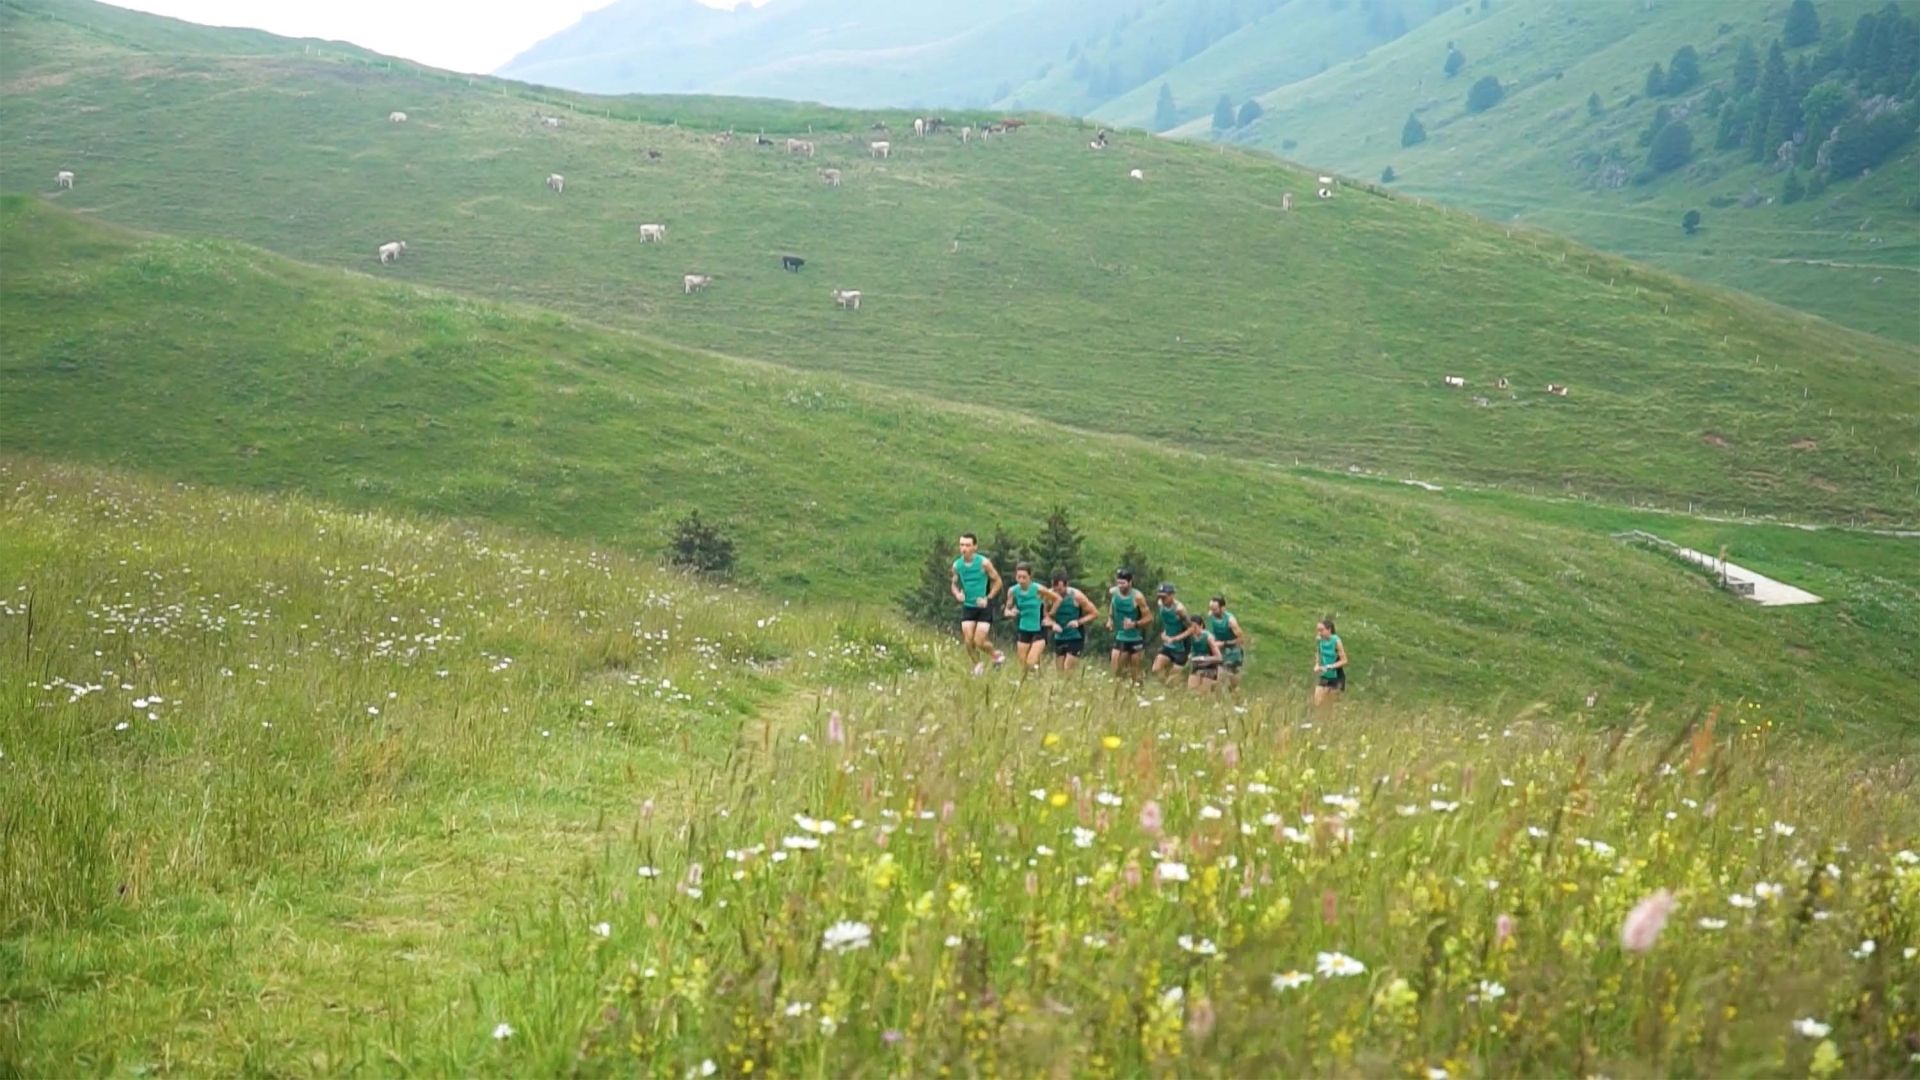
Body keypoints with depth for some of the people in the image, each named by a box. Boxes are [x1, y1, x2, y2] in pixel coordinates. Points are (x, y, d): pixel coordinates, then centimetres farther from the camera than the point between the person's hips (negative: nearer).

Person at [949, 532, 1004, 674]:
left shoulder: (984, 563, -12)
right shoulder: (957, 565, -1)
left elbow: (997, 581, -3)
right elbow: (954, 584, 14)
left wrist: (988, 598, -13)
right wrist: (957, 593, -8)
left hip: (984, 608, -4)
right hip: (967, 607, 4)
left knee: (979, 642, -9)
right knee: (968, 641, -4)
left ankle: (996, 654, 22)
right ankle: (978, 666, 20)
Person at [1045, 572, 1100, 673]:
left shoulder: (1076, 596, -17)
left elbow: (1095, 613, -10)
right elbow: (1046, 616, 6)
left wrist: (1079, 622, -23)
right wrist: (1053, 624, -16)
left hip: (1076, 638, -4)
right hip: (1059, 638, 4)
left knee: (1068, 669, -14)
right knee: (1060, 670, 5)